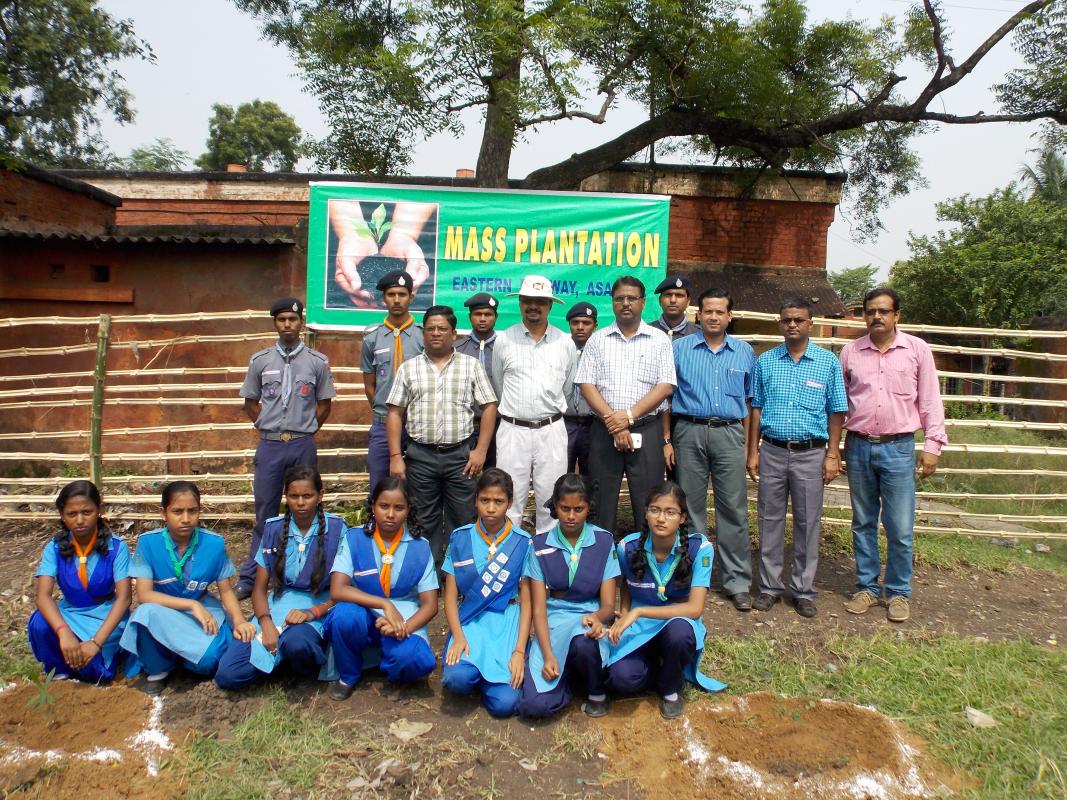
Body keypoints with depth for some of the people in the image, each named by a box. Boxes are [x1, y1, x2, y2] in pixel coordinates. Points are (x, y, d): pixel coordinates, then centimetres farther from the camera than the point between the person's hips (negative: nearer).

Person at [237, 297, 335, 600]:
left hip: (303, 446, -1)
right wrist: (269, 428, 6)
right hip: (269, 445, 1)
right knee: (264, 513, 7)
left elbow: (324, 404, 8)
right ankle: (250, 577, 15)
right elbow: (251, 402, 12)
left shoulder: (317, 361, 1)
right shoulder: (260, 360, 5)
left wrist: (305, 431, 4)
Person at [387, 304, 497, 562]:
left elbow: (489, 407, 2)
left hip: (461, 455, -1)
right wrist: (395, 456, -2)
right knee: (424, 521, 9)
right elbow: (395, 413, 6)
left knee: (462, 520, 5)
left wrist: (480, 450, -5)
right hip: (420, 456, 1)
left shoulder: (471, 365, 4)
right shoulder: (409, 368, 7)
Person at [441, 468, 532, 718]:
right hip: (470, 620, 1)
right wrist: (458, 637, -13)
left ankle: (488, 678, 15)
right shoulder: (460, 538, 2)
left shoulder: (523, 542, -1)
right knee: (457, 678, -29)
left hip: (508, 622, 0)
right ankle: (473, 673, 7)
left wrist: (520, 650, -10)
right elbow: (451, 595, 2)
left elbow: (526, 601, 0)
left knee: (504, 703, -18)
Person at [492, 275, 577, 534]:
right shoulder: (504, 340, 3)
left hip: (551, 430, 1)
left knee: (550, 501, 6)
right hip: (512, 430, -1)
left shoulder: (565, 343, 5)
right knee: (510, 500, 2)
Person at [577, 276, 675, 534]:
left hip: (646, 430, -1)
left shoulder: (659, 339, 6)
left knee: (647, 505, 0)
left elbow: (666, 386, -2)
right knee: (602, 503, 6)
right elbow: (586, 384, 1)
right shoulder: (598, 339, 9)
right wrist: (611, 420, -11)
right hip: (604, 430, 1)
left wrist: (630, 415, -13)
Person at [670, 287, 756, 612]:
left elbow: (749, 401, 12)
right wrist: (666, 439, -3)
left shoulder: (744, 352, 10)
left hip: (729, 433, 1)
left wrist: (748, 445, 6)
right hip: (689, 431, 0)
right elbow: (665, 395, 4)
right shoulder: (680, 348, 6)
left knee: (734, 510, 0)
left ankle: (738, 582, 8)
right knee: (690, 508, 6)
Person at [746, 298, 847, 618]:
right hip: (772, 451, 1)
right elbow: (756, 408, 8)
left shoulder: (828, 361, 2)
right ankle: (770, 586, 19)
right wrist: (753, 451, 4)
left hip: (811, 454, -1)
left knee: (808, 523, 6)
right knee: (770, 520, 7)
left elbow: (836, 412, 3)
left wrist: (833, 455, -2)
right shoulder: (765, 362, 6)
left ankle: (803, 590, 18)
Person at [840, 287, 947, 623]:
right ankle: (867, 587, 24)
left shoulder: (917, 350, 1)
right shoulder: (851, 351, 5)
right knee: (863, 523, 11)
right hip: (858, 446, 2)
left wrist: (933, 444, -2)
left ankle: (898, 592, 18)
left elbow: (930, 400, 3)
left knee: (900, 528, 1)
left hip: (898, 448, -2)